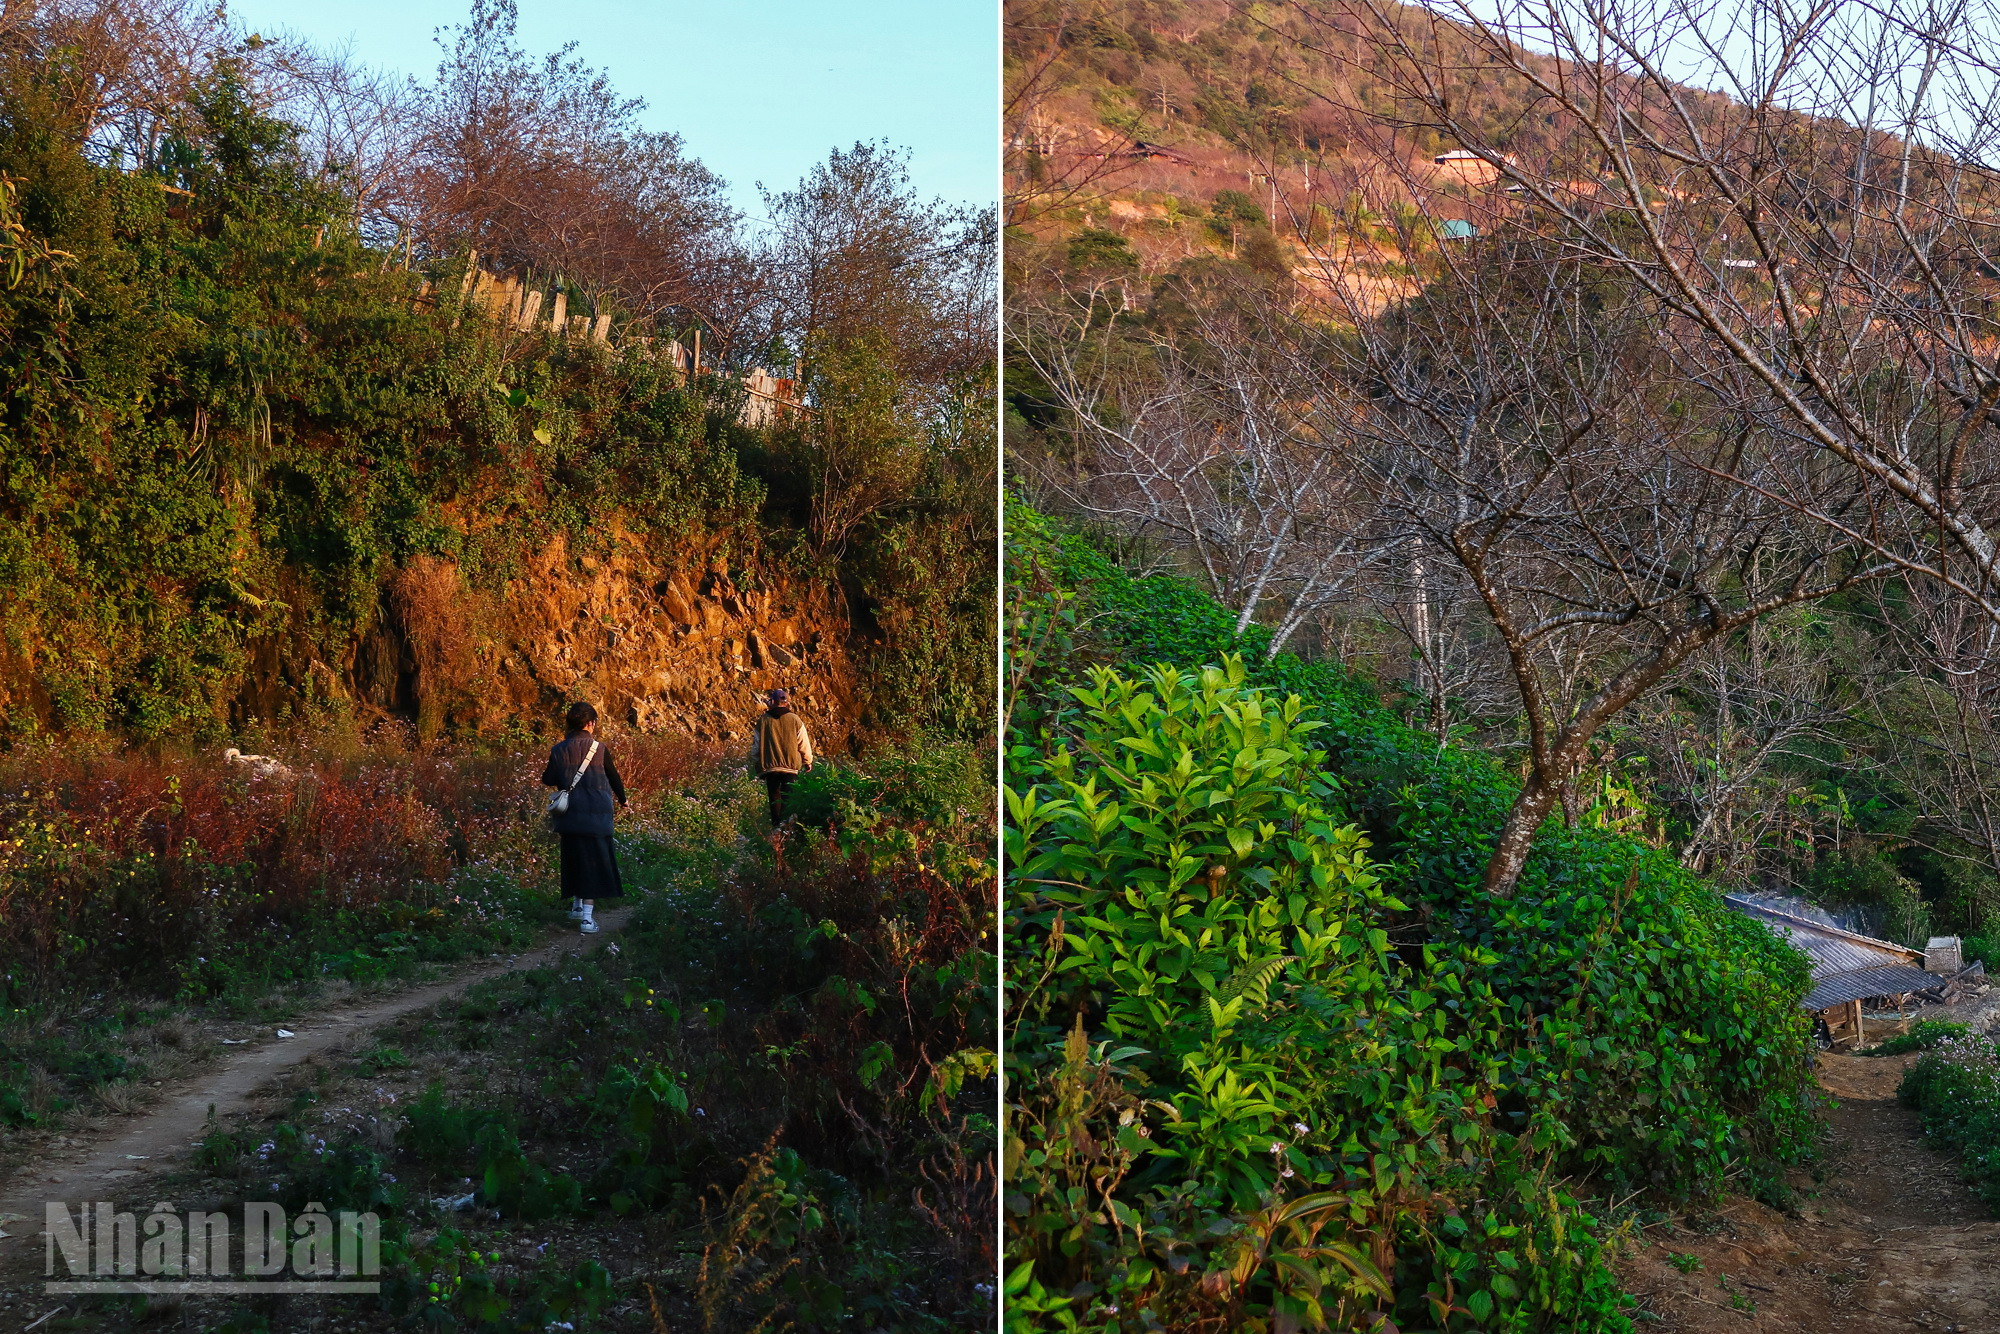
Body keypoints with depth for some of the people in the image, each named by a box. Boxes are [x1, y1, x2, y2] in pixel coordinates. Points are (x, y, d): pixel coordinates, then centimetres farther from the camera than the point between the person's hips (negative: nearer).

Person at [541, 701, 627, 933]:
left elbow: (548, 780, 1)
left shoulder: (558, 750, -1)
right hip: (596, 815, -3)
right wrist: (622, 799, 22)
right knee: (594, 861, 1)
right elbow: (613, 776, 4)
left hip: (570, 816, 3)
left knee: (575, 859, 19)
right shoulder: (599, 748, -6)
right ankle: (587, 915, -4)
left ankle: (577, 905, 29)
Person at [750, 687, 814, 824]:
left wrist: (755, 763, 16)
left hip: (769, 766, 1)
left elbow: (756, 744, 4)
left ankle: (776, 825, 8)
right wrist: (808, 761, 15)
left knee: (774, 797, 11)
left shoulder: (763, 720, -1)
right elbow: (804, 743, 1)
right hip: (791, 766, -1)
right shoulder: (794, 719, -3)